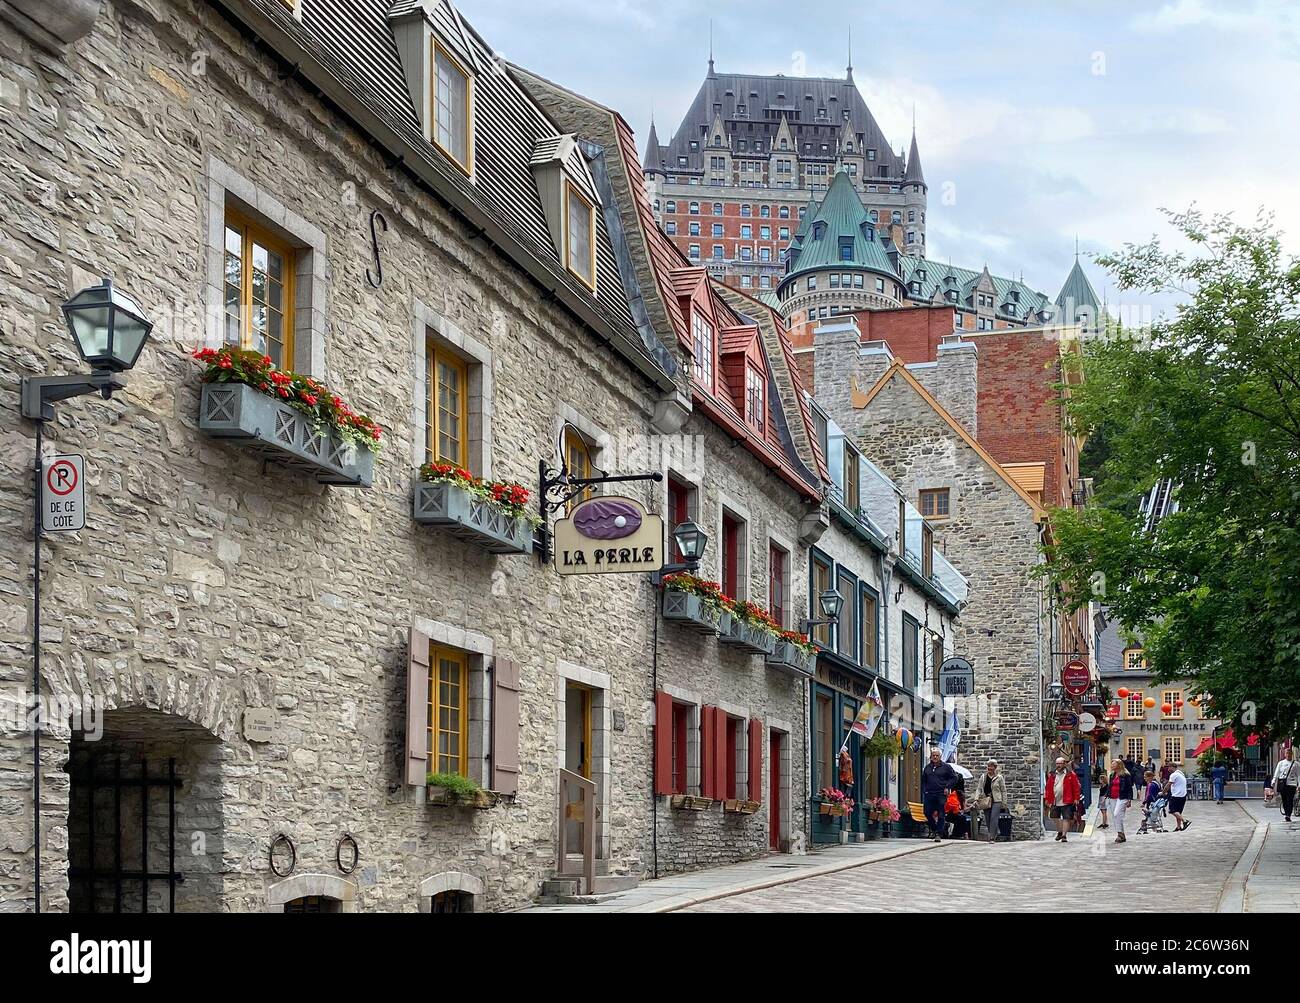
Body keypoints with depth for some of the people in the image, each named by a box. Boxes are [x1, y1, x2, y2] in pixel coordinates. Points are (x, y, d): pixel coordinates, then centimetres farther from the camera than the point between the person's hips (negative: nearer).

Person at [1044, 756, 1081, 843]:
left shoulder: (1071, 775, -3)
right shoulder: (1052, 775, 10)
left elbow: (1076, 787, -5)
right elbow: (1048, 787, 10)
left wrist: (1076, 798, -10)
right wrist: (1047, 799, 6)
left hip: (1066, 802, -4)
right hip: (1055, 802, 4)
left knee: (1066, 818, -4)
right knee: (1056, 818, 12)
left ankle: (1064, 835, 0)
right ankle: (1059, 832, 32)